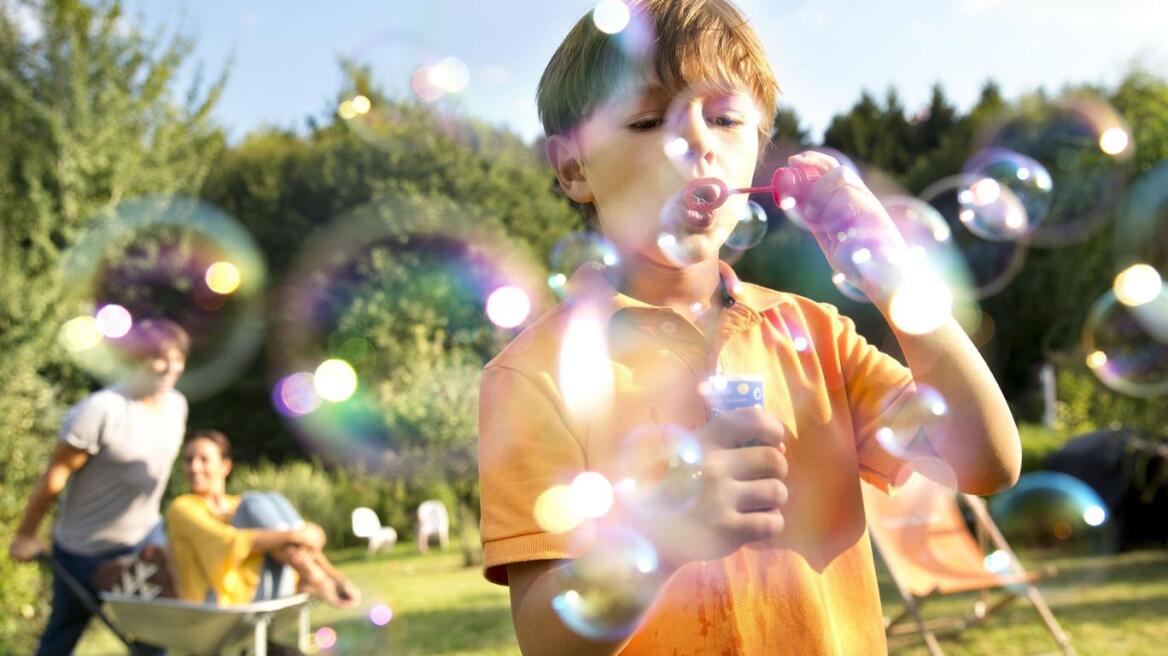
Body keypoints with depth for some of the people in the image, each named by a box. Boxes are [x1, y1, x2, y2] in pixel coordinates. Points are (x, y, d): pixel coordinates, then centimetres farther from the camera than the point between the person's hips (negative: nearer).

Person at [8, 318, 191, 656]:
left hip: (147, 536, 6)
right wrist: (25, 534, -11)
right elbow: (55, 475, -17)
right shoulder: (100, 410, -24)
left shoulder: (177, 405, -2)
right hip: (87, 548, -5)